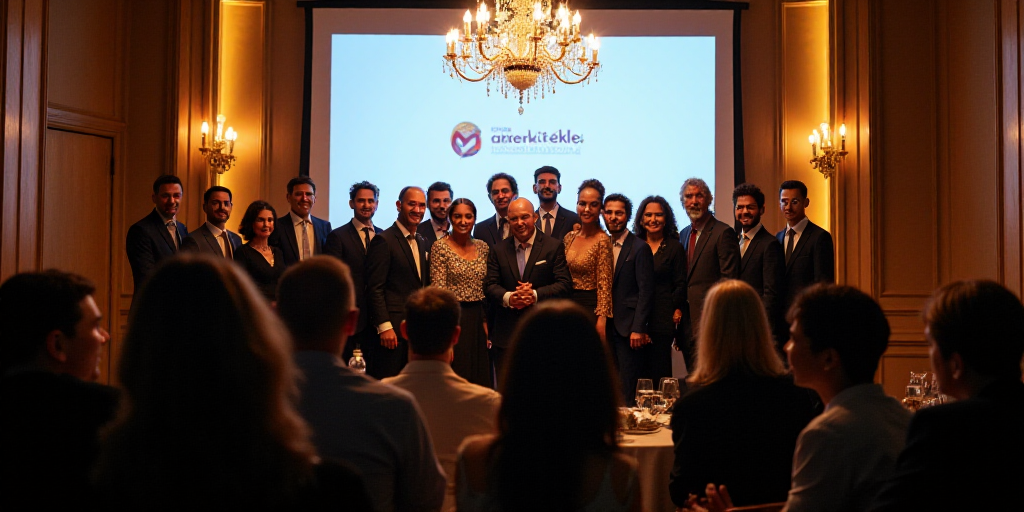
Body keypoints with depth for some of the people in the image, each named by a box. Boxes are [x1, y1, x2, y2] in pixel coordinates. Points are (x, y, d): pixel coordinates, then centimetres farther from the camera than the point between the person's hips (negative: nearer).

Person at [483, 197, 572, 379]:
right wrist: (508, 297, -19)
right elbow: (490, 285, 3)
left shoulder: (554, 247, 2)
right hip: (506, 334, 2)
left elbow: (565, 284, -5)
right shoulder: (498, 251, 10)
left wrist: (536, 295, -20)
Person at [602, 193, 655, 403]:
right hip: (606, 327, 5)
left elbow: (646, 291, -9)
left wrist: (638, 329, -15)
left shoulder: (640, 248, -5)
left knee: (628, 386, -4)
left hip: (629, 328, -5)